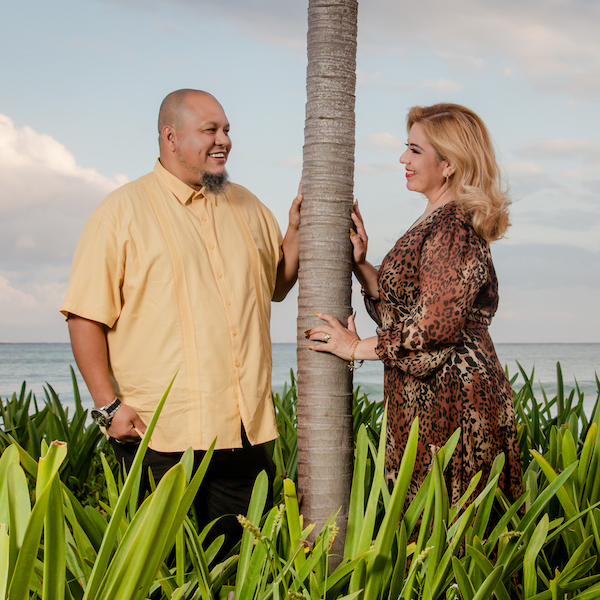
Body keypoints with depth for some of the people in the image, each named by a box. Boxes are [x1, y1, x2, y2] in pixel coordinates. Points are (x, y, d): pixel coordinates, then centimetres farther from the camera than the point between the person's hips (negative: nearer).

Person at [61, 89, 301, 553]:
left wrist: (297, 229, 6)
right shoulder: (123, 211, -3)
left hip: (244, 427, 5)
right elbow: (85, 316, -6)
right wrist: (109, 404, -12)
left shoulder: (247, 207, 15)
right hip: (161, 431, -5)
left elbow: (278, 284, 23)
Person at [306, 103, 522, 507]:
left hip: (450, 398, -10)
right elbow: (400, 302, 19)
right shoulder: (439, 223, 16)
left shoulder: (453, 229, -16)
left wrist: (358, 348, -12)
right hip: (429, 398, 10)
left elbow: (436, 325, -22)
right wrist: (361, 264, 6)